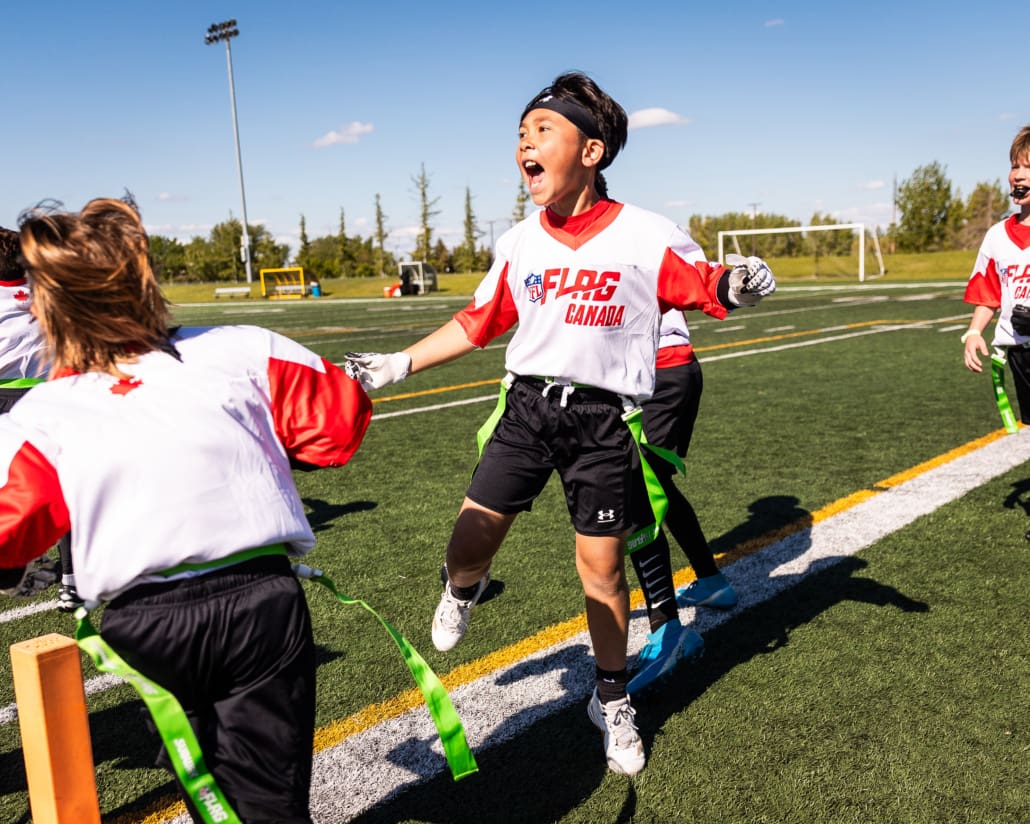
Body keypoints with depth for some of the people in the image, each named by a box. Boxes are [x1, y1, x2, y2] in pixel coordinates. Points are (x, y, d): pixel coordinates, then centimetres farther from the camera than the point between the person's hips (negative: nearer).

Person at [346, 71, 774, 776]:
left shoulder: (649, 236, -7)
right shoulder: (518, 243, 5)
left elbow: (708, 291, 0)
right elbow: (478, 323, 14)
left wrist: (738, 285, -25)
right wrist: (399, 364, 13)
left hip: (604, 419, -3)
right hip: (528, 405, 3)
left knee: (602, 565, 4)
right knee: (473, 531, -3)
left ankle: (613, 699, 28)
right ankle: (463, 589, 38)